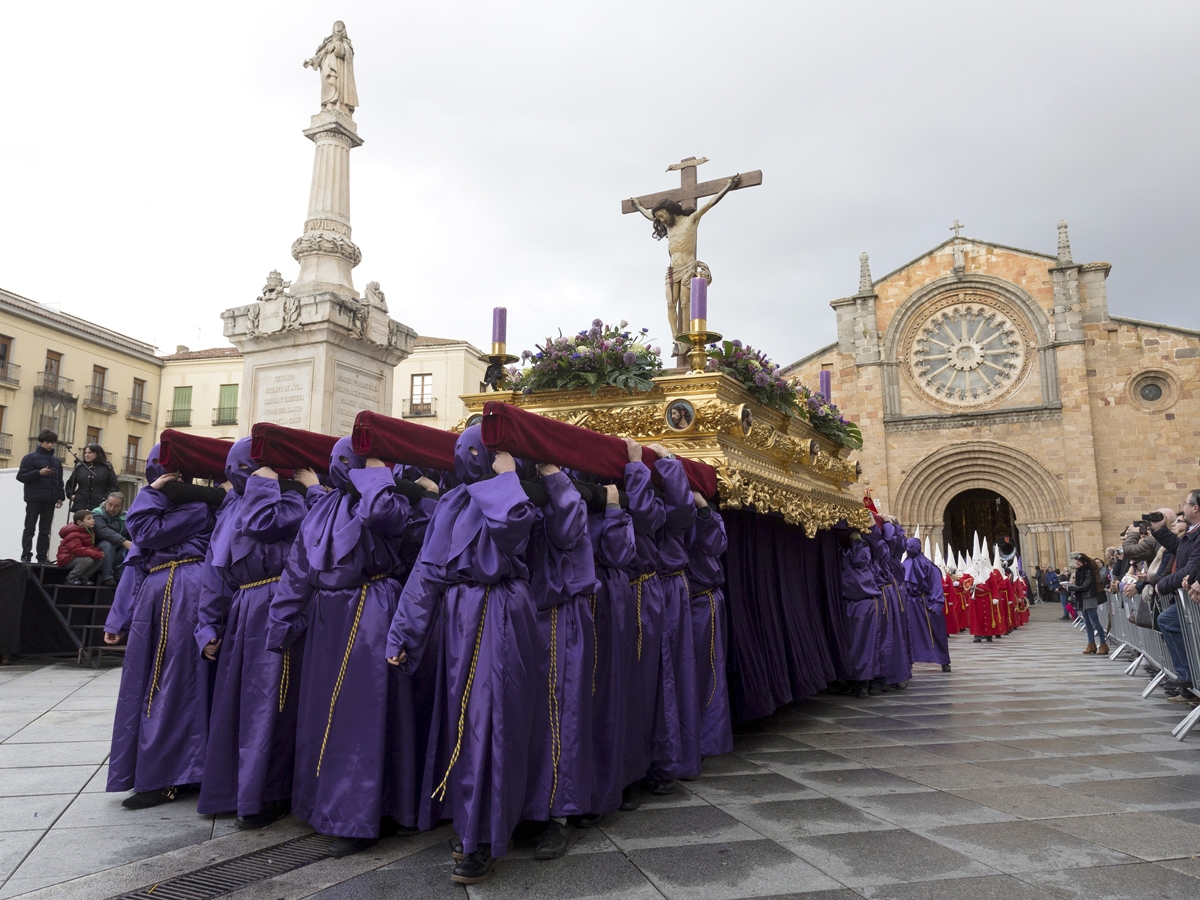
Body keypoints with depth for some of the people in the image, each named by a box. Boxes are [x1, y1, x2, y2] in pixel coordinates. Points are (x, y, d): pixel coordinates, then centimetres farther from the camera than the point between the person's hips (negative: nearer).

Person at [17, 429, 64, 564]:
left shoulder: (57, 461, 14)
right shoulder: (30, 457, 0)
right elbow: (21, 476, -6)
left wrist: (60, 497, 8)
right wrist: (38, 473, -19)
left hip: (50, 500, 4)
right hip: (34, 498, -4)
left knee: (45, 530, 6)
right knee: (30, 528, -1)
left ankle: (42, 557, 8)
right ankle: (26, 556, 0)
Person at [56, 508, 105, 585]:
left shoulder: (89, 531, 9)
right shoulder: (73, 534, -22)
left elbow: (92, 546, 17)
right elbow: (77, 549, -33)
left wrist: (98, 552, -7)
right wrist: (96, 554, -36)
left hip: (79, 556, 9)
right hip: (68, 558, -9)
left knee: (101, 558, -10)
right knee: (88, 559, -33)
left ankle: (83, 577, 2)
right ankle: (71, 577, -12)